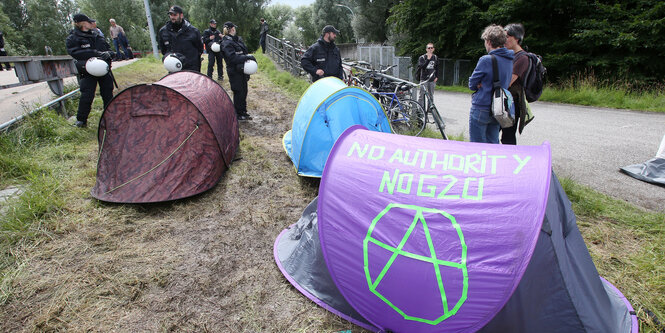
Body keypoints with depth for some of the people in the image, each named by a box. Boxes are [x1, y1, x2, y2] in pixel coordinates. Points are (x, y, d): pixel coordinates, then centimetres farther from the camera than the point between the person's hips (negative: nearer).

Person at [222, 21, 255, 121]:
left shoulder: (238, 39, 11)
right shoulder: (226, 43, -15)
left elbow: (244, 52, 19)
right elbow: (232, 58, -26)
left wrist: (250, 58, 2)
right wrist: (247, 57, -27)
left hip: (242, 70, 8)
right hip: (234, 72, -8)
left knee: (243, 91, 16)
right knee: (238, 92, 0)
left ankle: (243, 111, 30)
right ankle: (238, 114, 12)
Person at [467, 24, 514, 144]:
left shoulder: (486, 60, -16)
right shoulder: (510, 60, 6)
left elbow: (472, 85, -8)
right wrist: (484, 84, 1)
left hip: (481, 109, -7)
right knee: (493, 144, 17)